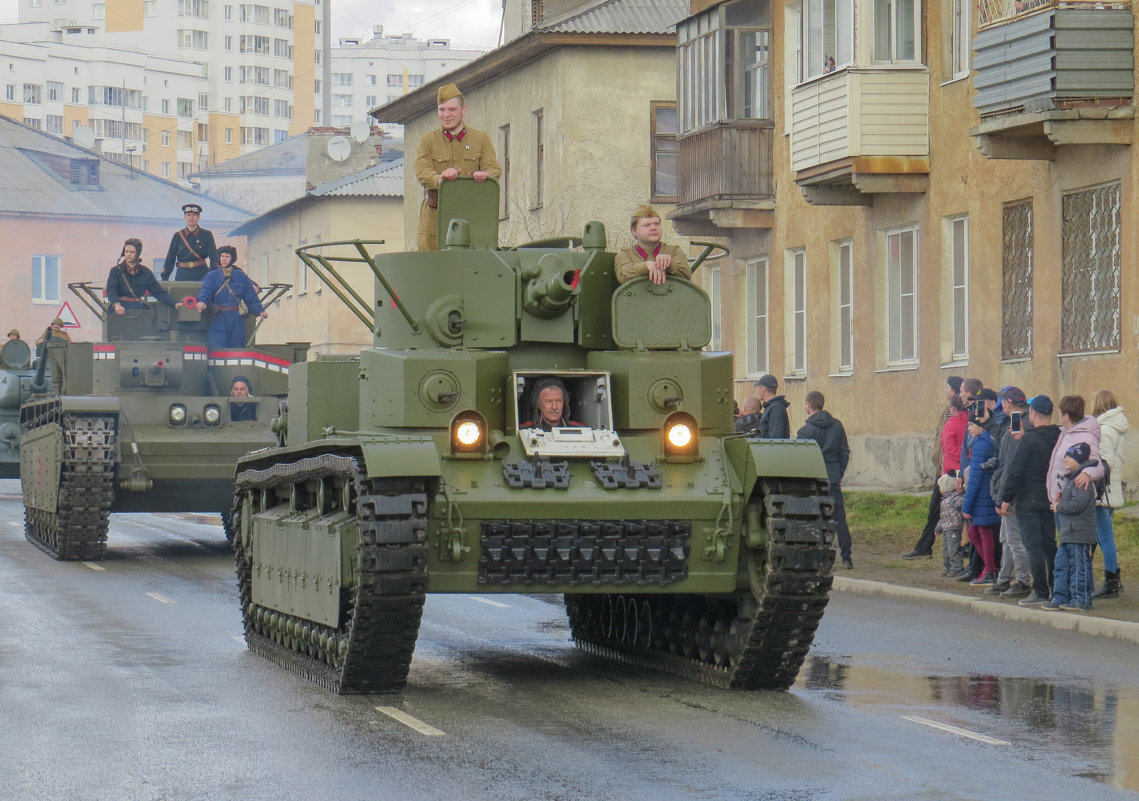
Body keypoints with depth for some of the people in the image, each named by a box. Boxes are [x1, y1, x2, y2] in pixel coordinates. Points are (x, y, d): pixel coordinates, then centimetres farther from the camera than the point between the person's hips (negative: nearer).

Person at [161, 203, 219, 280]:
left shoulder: (206, 235, 5)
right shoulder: (177, 236, 9)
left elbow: (214, 259, 0)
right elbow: (170, 259, 10)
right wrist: (164, 279, 4)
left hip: (201, 274, -1)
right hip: (182, 276, 1)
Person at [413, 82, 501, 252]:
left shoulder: (482, 140, 12)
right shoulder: (427, 141, 10)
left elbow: (495, 170, -1)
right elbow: (422, 173, -6)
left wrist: (484, 175, -26)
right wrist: (439, 179, -29)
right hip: (434, 221, 0)